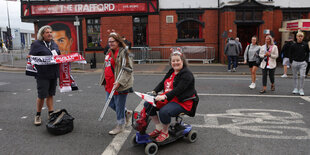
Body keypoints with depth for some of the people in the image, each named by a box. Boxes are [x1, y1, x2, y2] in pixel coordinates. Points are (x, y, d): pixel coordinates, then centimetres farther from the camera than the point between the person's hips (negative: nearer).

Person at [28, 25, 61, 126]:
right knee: (42, 95, -4)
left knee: (50, 95, 12)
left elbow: (59, 56, 24)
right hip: (43, 74, -5)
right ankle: (38, 115, 14)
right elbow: (30, 57, -4)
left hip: (53, 73, 5)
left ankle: (51, 113, 20)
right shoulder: (36, 44, -2)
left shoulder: (54, 44, 17)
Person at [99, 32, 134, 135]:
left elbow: (127, 69, -19)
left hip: (120, 86, -9)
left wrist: (119, 82, -26)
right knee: (111, 104, 18)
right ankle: (127, 113, 38)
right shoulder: (109, 53, 15)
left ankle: (120, 125, 21)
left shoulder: (123, 53, -13)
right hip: (109, 85, 9)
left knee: (119, 105, 2)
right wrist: (104, 80, 25)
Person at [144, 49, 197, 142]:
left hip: (182, 102, -9)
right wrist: (154, 92, -6)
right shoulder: (171, 72, 14)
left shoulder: (187, 74, -14)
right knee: (148, 105, -3)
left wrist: (165, 96, -37)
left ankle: (165, 132, -5)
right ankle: (158, 128, 7)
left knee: (164, 111, -34)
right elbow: (162, 83, 12)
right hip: (167, 99, 9)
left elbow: (178, 89, -27)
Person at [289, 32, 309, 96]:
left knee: (302, 76, -8)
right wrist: (291, 61, 1)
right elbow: (291, 54, 8)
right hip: (295, 62, 1)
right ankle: (295, 89, 19)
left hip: (303, 62, -1)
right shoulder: (293, 45, 1)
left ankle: (301, 89, 1)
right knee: (295, 76, 8)